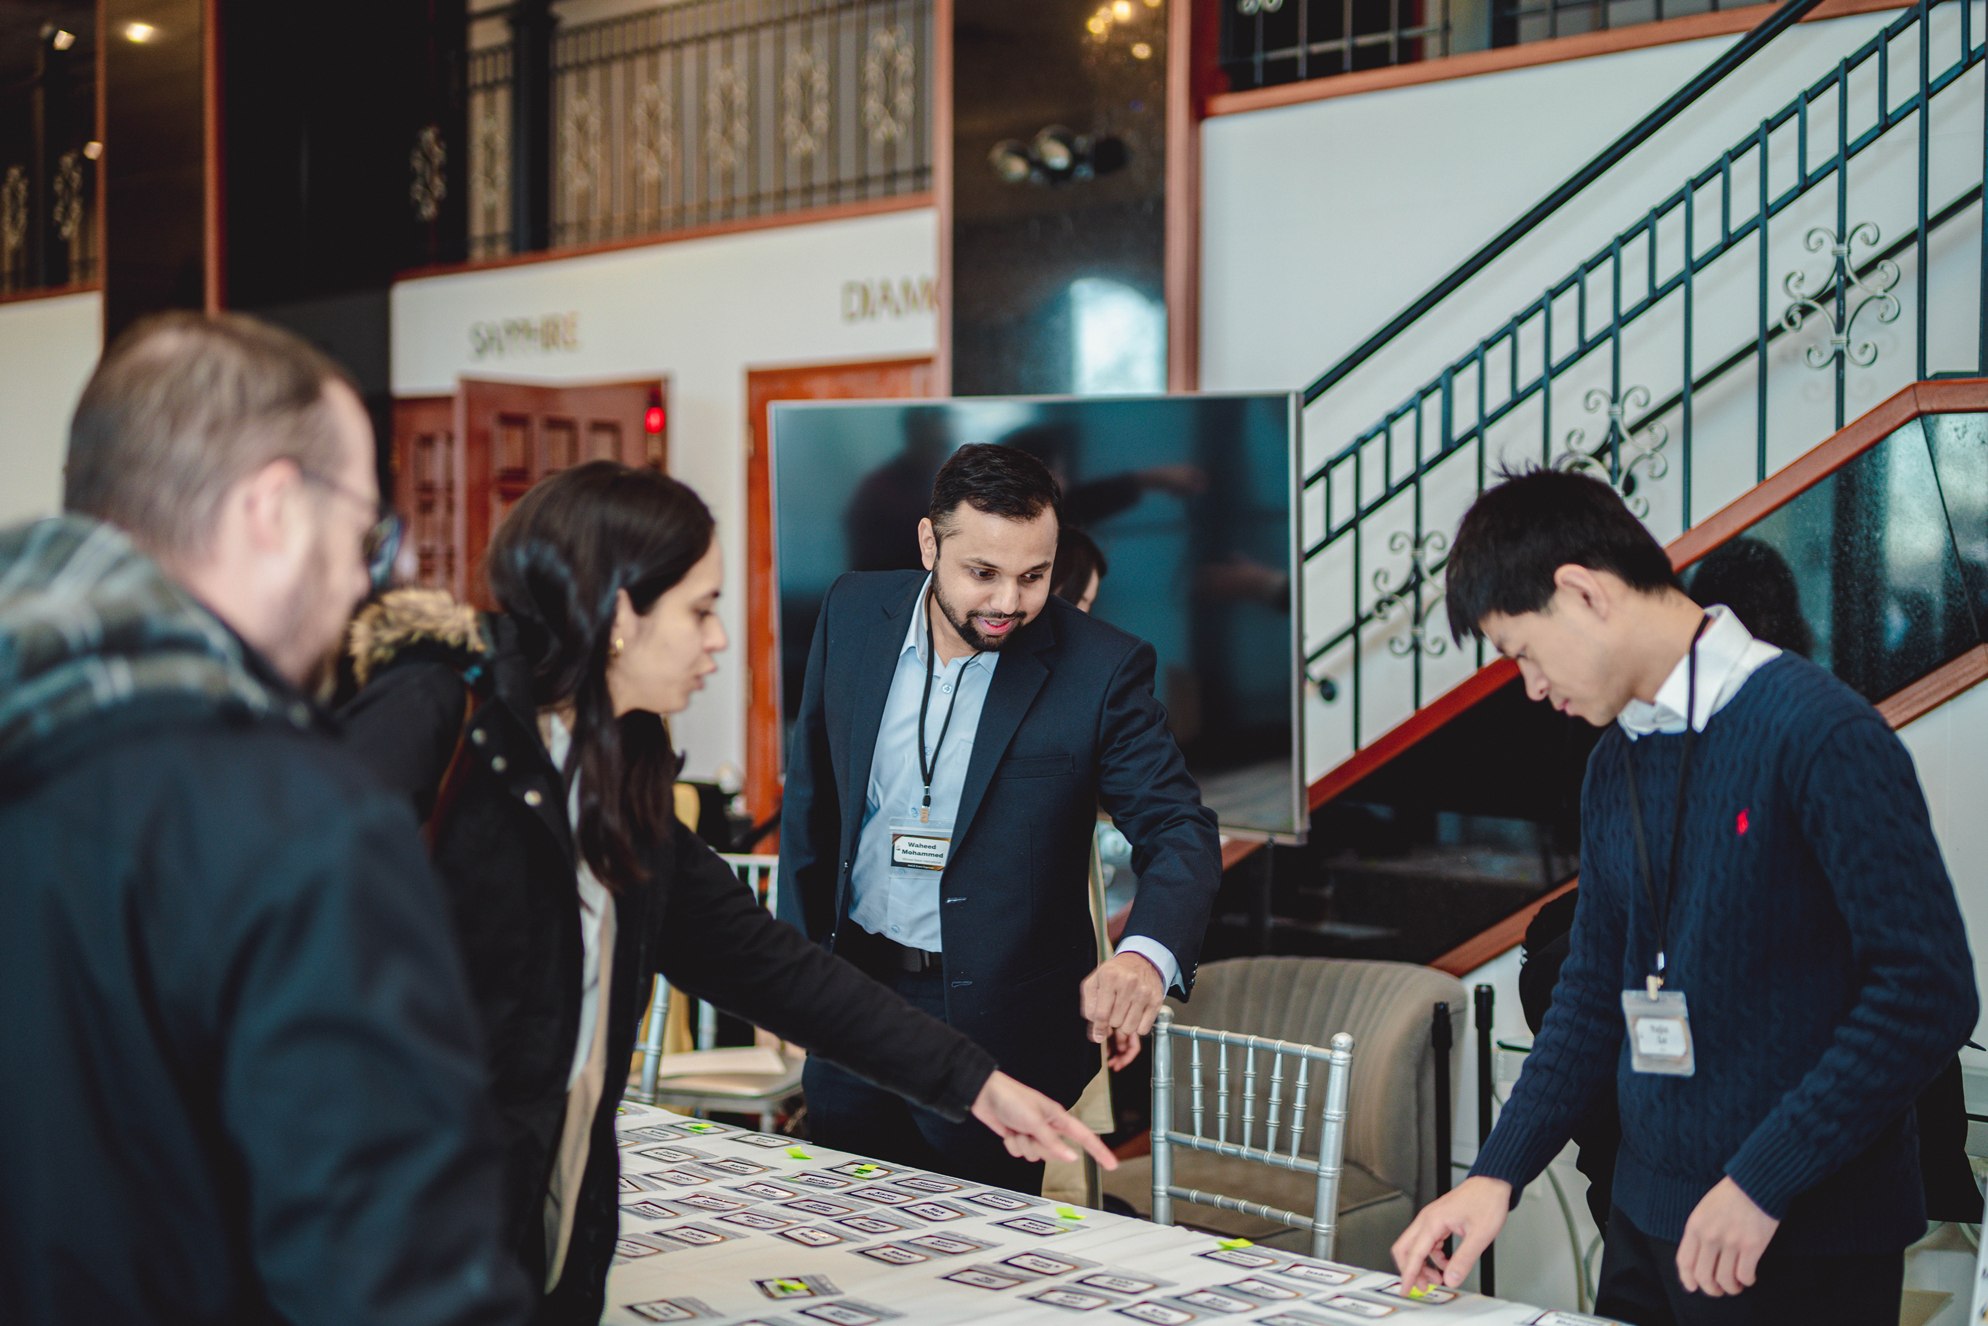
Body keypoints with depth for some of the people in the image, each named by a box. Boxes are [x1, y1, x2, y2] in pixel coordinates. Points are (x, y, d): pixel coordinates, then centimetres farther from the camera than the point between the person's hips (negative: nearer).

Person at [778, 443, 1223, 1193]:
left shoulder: (1101, 669, -14)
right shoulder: (854, 614, -3)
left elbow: (1180, 833, -17)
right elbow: (812, 792, 9)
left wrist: (1145, 954, -38)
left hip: (999, 1024, -3)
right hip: (853, 988, 4)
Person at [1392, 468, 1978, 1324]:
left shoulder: (1818, 732, -15)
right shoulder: (1615, 767, 9)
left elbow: (1929, 990, -18)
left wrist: (1762, 1183, -18)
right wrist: (1497, 1175, 4)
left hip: (1803, 1245, -6)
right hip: (1648, 1228, 7)